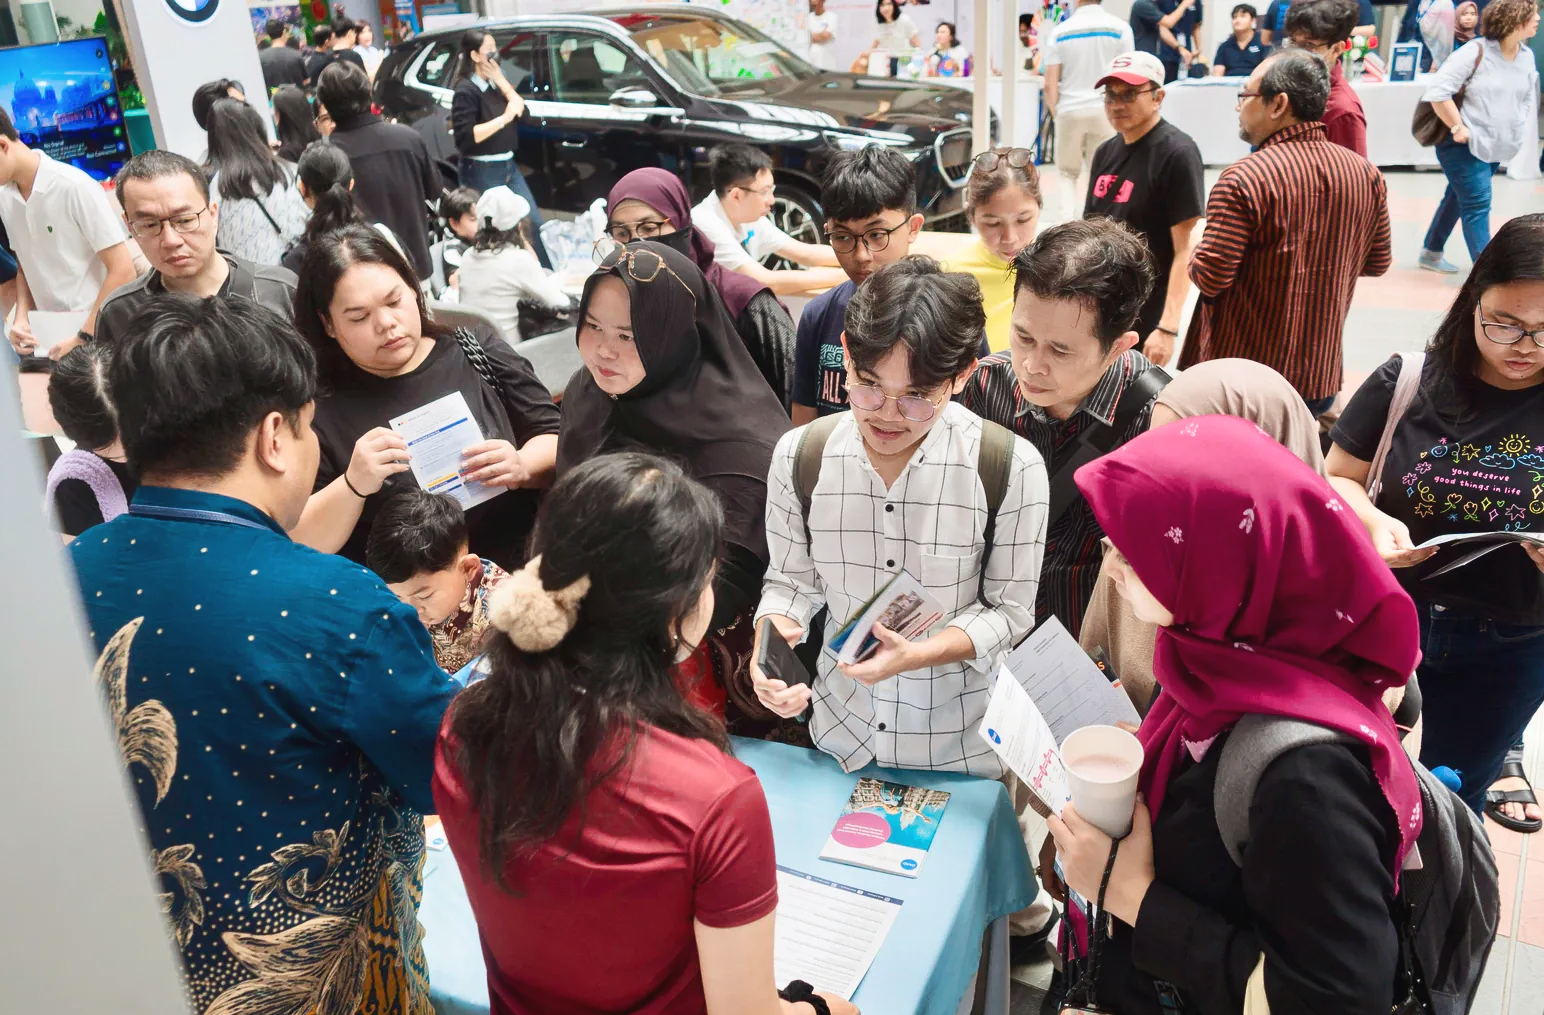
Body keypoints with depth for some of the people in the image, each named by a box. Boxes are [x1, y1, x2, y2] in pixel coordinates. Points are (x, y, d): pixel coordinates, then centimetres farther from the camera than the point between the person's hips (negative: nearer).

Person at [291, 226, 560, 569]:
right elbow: (297, 546, -3)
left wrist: (522, 467, -13)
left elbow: (558, 441, 8)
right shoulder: (317, 411, -1)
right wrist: (353, 485, -19)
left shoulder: (479, 352, 7)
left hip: (526, 569, 1)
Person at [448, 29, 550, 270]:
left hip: (508, 165, 8)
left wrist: (500, 79, -6)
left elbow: (522, 110, 2)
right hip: (482, 172, -8)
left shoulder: (494, 83, 11)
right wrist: (503, 118, -24)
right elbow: (465, 137, -23)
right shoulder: (466, 90, -14)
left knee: (534, 222, 10)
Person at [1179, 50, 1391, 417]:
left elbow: (1210, 278, -21)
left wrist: (1197, 256, 0)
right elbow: (1377, 262, 11)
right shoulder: (1366, 173, 0)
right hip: (1322, 376, 6)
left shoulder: (1245, 177, -20)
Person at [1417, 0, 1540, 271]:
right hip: (1464, 144, -7)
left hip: (1495, 145, 8)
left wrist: (1517, 130, 9)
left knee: (1459, 196, 17)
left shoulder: (1527, 56, 4)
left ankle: (1431, 253, 32)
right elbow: (1438, 91, -21)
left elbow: (1527, 97, 19)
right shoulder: (1476, 51, -18)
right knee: (1477, 203, -10)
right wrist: (1458, 128, -20)